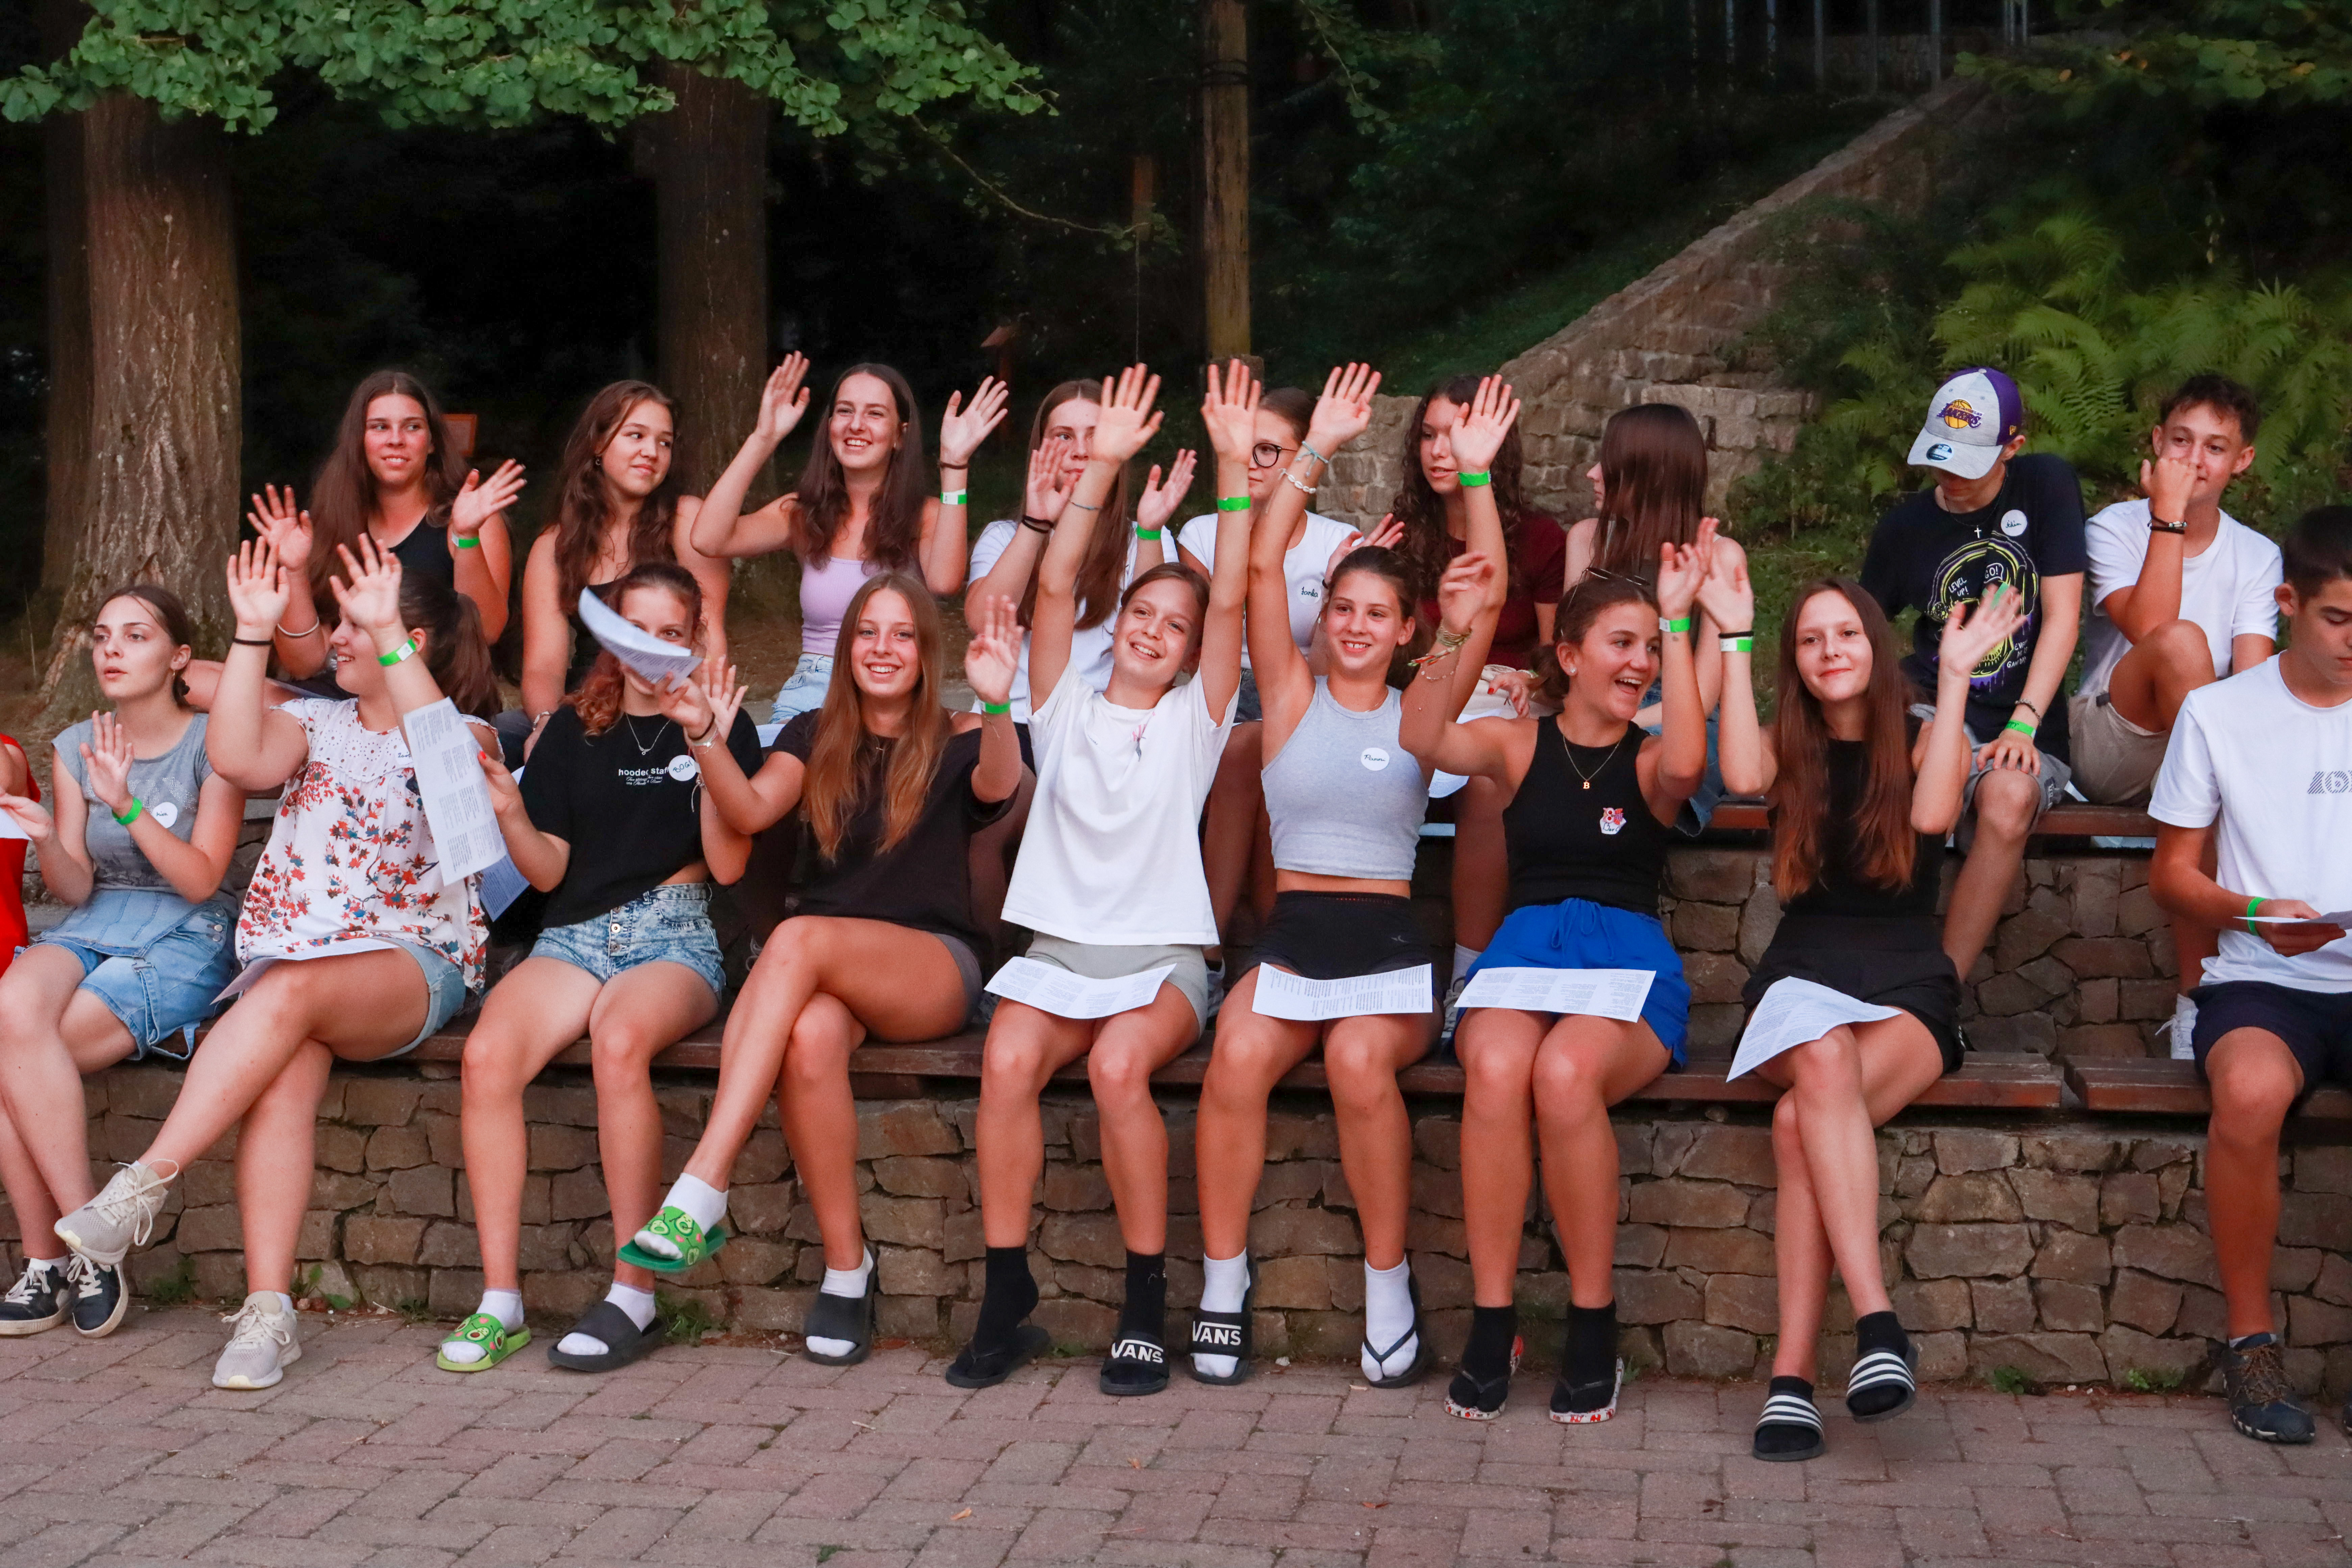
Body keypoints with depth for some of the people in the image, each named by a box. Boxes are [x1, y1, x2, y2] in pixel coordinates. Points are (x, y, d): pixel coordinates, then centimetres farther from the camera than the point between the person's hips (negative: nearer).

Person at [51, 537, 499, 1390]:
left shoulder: (469, 735, 6)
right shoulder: (314, 721, 18)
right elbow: (239, 759, -4)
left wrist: (389, 636, -25)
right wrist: (254, 632, -7)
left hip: (413, 962, -3)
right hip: (286, 950, 3)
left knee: (288, 994, -36)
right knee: (283, 1074, -30)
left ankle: (143, 1186, -36)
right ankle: (267, 1312, -35)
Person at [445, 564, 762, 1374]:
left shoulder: (721, 726, 11)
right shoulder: (573, 728, 18)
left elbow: (729, 864, -1)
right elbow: (549, 872, 12)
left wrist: (705, 744, -11)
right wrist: (509, 812, -8)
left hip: (676, 934, -3)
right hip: (577, 935, 3)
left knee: (619, 1042, -37)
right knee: (488, 1052, -29)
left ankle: (634, 1298, -28)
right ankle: (500, 1300, -23)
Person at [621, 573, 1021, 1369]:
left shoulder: (951, 749, 8)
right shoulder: (815, 737, 16)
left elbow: (998, 783, -17)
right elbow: (751, 810, -4)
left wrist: (997, 705, -38)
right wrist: (710, 741, -24)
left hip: (934, 968, -2)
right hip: (823, 974, 2)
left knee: (801, 938, -34)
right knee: (810, 1039, -35)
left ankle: (702, 1192, -40)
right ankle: (846, 1267, -25)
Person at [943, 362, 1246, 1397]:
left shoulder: (1194, 721, 10)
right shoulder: (1068, 709, 14)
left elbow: (1232, 600, -1)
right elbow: (1054, 586, 2)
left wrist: (1235, 469, -9)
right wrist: (1103, 466, -7)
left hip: (1164, 957, -1)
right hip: (1058, 949, 2)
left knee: (1119, 1063, -33)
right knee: (1008, 1059, -30)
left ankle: (1147, 1307, -22)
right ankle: (1006, 1303, -21)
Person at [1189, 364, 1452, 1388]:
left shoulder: (1420, 714, 11)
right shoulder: (1293, 697, 12)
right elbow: (1263, 569, 2)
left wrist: (1475, 476, -5)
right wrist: (1316, 450, -3)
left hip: (1391, 939, 0)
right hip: (1291, 930, 1)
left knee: (1359, 1055, -33)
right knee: (1238, 1053, -31)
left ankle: (1389, 1285, -18)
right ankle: (1223, 1283, -19)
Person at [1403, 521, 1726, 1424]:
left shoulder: (1648, 760, 12)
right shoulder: (1519, 747, 14)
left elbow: (1684, 765, -14)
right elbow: (1423, 738, -5)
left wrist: (1678, 626, -13)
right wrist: (1457, 637, -19)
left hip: (1630, 955, -1)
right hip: (1526, 945, 1)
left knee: (1565, 1071, -35)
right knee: (1496, 1066, -35)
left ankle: (1594, 1327, -19)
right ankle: (1490, 1324, -24)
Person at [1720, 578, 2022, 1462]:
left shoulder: (1925, 741, 13)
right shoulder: (1790, 749, 18)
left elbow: (1933, 814, -11)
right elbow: (1742, 776, -7)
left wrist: (1955, 678, -7)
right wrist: (1732, 641, -3)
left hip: (1907, 986, -1)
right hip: (1801, 972, 1)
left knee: (1802, 1124, -33)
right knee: (1824, 1061, -37)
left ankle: (1792, 1377, -38)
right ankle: (1878, 1322, -45)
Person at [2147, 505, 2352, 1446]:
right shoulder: (2220, 713, 8)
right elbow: (2173, 872, 9)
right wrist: (2253, 914, -12)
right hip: (2263, 983, -1)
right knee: (2251, 1091, -36)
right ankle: (2251, 1338, -16)